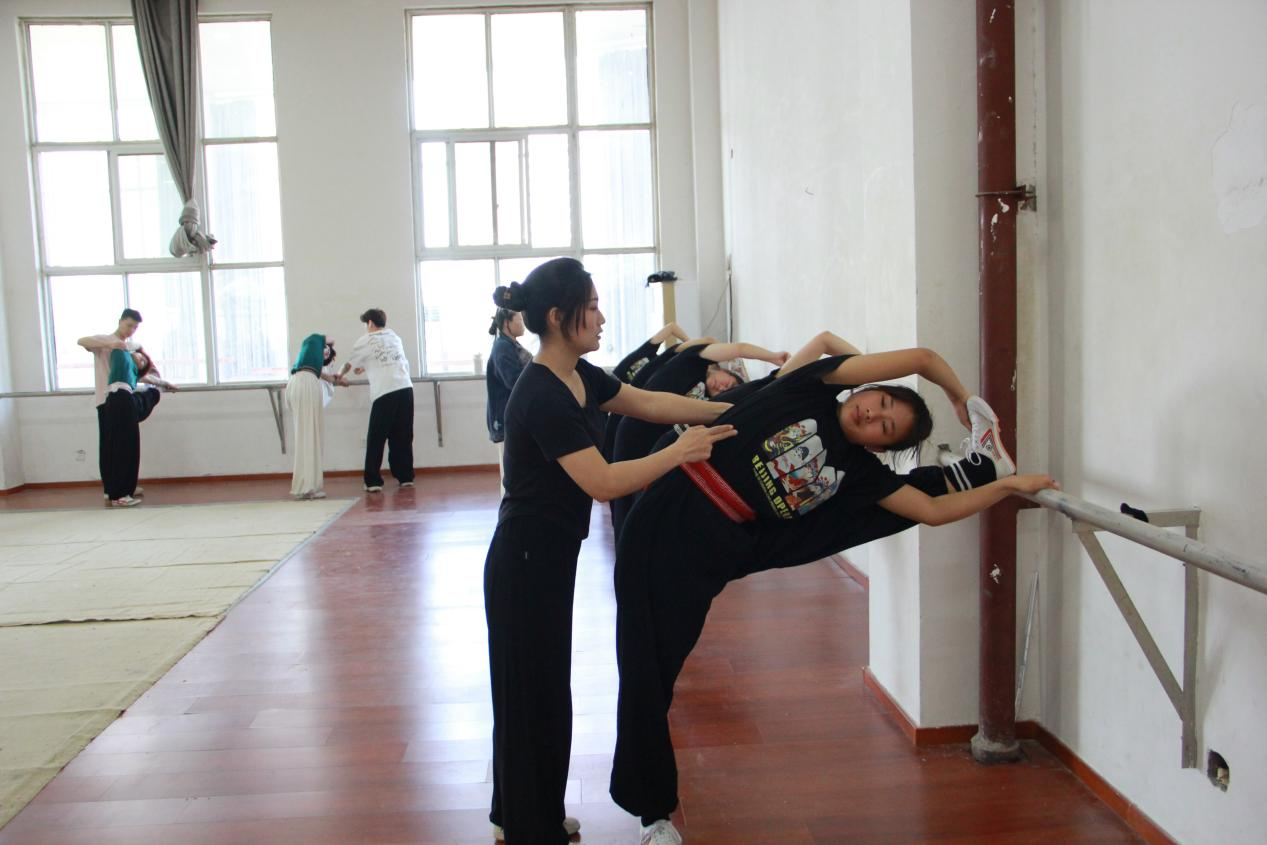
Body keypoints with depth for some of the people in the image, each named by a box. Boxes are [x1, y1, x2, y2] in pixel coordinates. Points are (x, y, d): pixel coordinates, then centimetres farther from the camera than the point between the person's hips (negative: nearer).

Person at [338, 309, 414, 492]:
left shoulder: (365, 340, 7)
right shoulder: (394, 337, 21)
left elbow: (349, 363, 21)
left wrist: (340, 375, 41)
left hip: (384, 393, -4)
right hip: (405, 388, 4)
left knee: (376, 439, 3)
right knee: (403, 436, 11)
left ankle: (373, 481, 0)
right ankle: (406, 477, 13)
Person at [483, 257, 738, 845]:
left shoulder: (579, 377, 4)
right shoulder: (541, 397, -25)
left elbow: (650, 403, 12)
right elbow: (602, 482, -26)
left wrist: (732, 411, 8)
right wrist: (681, 450, -19)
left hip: (548, 558, 10)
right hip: (527, 562, -9)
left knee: (544, 688, 20)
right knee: (533, 693, 4)